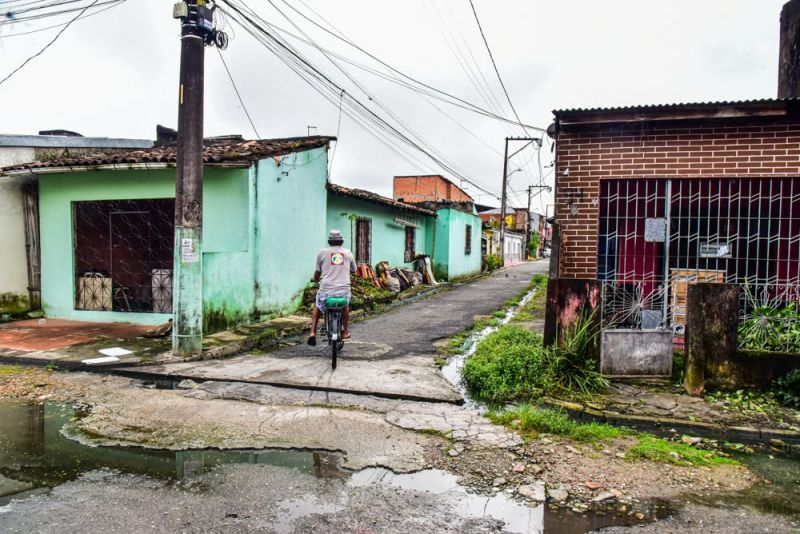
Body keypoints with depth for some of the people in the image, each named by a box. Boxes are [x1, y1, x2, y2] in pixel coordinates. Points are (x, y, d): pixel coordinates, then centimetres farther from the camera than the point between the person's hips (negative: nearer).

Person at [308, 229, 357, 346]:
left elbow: (317, 272, 8)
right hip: (344, 289, 1)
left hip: (326, 289, -1)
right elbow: (353, 271, 23)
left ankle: (313, 332, 12)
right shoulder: (348, 253, 10)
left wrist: (314, 279, 31)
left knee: (317, 307, 28)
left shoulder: (322, 252, 4)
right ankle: (345, 332, 36)